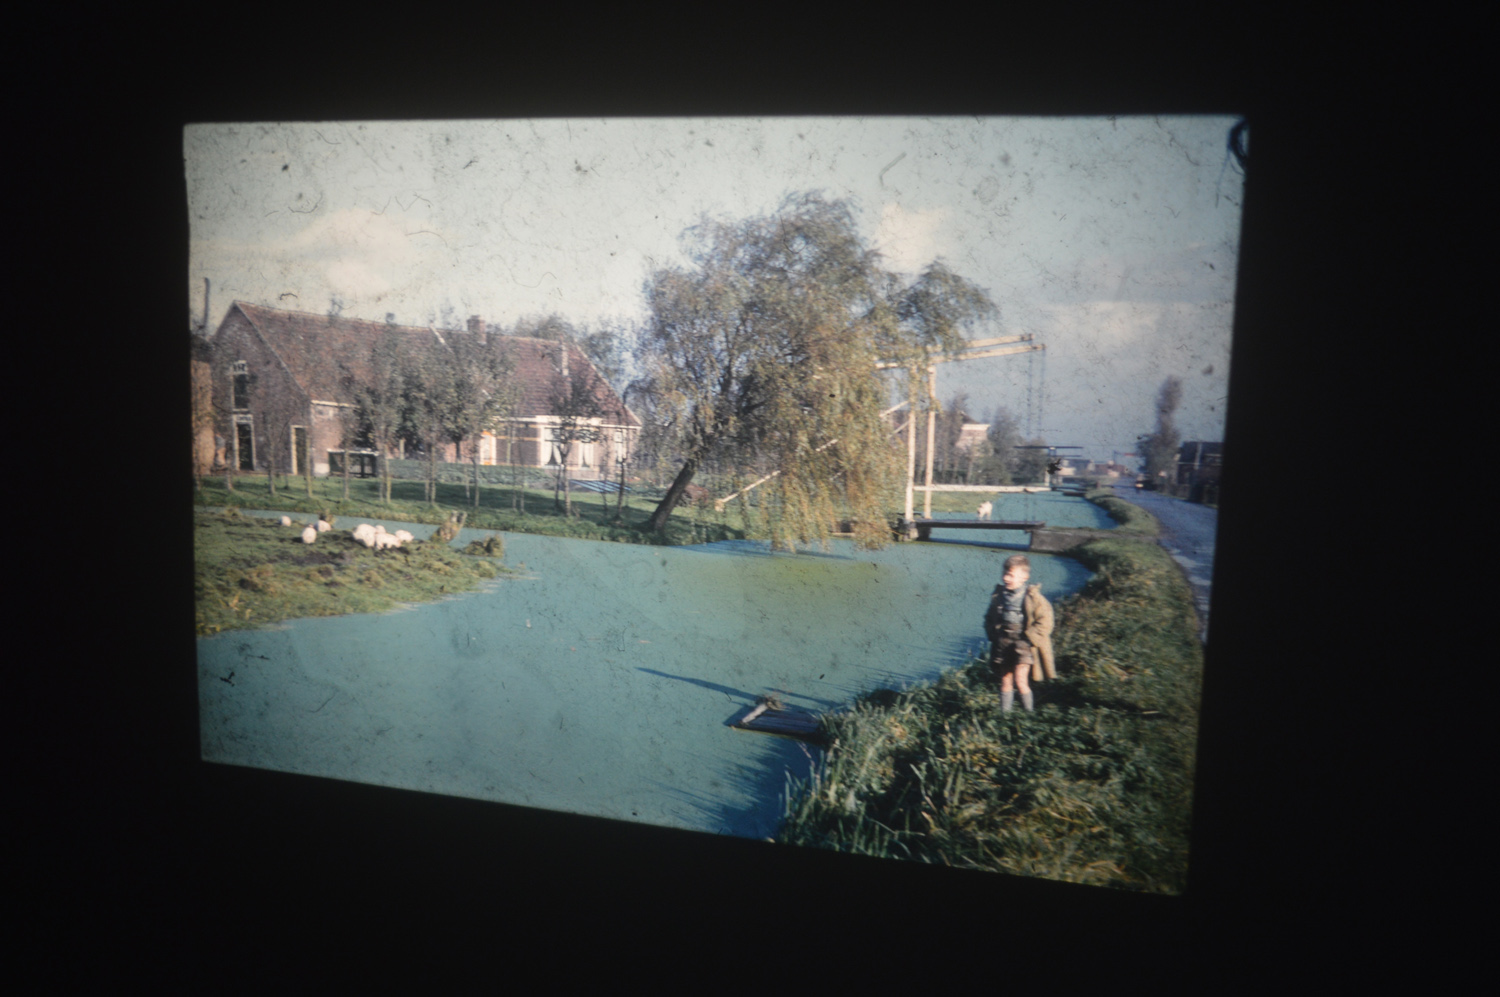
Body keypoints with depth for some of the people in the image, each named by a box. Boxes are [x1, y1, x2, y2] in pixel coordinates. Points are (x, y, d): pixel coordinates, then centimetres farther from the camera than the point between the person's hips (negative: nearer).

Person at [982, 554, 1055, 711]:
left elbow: (1045, 622, -9)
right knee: (1005, 682, 10)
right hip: (1003, 644, 5)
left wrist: (1027, 639, -13)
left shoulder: (1033, 597, -9)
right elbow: (989, 618, 18)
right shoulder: (999, 595, 5)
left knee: (1020, 681, -15)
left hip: (1024, 644, -5)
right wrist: (993, 635, 4)